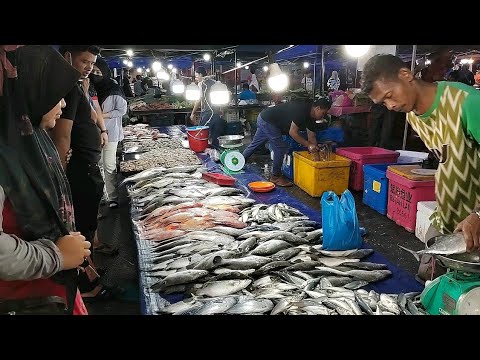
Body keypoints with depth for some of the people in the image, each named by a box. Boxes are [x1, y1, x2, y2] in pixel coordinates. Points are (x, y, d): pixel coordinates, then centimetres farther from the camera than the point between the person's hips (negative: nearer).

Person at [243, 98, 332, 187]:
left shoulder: (311, 119, 2)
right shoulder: (302, 111, -26)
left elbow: (312, 137, 5)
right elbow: (292, 132, -26)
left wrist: (315, 151, -1)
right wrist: (308, 145, -24)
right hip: (266, 120, -10)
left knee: (255, 144, 23)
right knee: (280, 148, -8)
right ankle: (275, 177, 4)